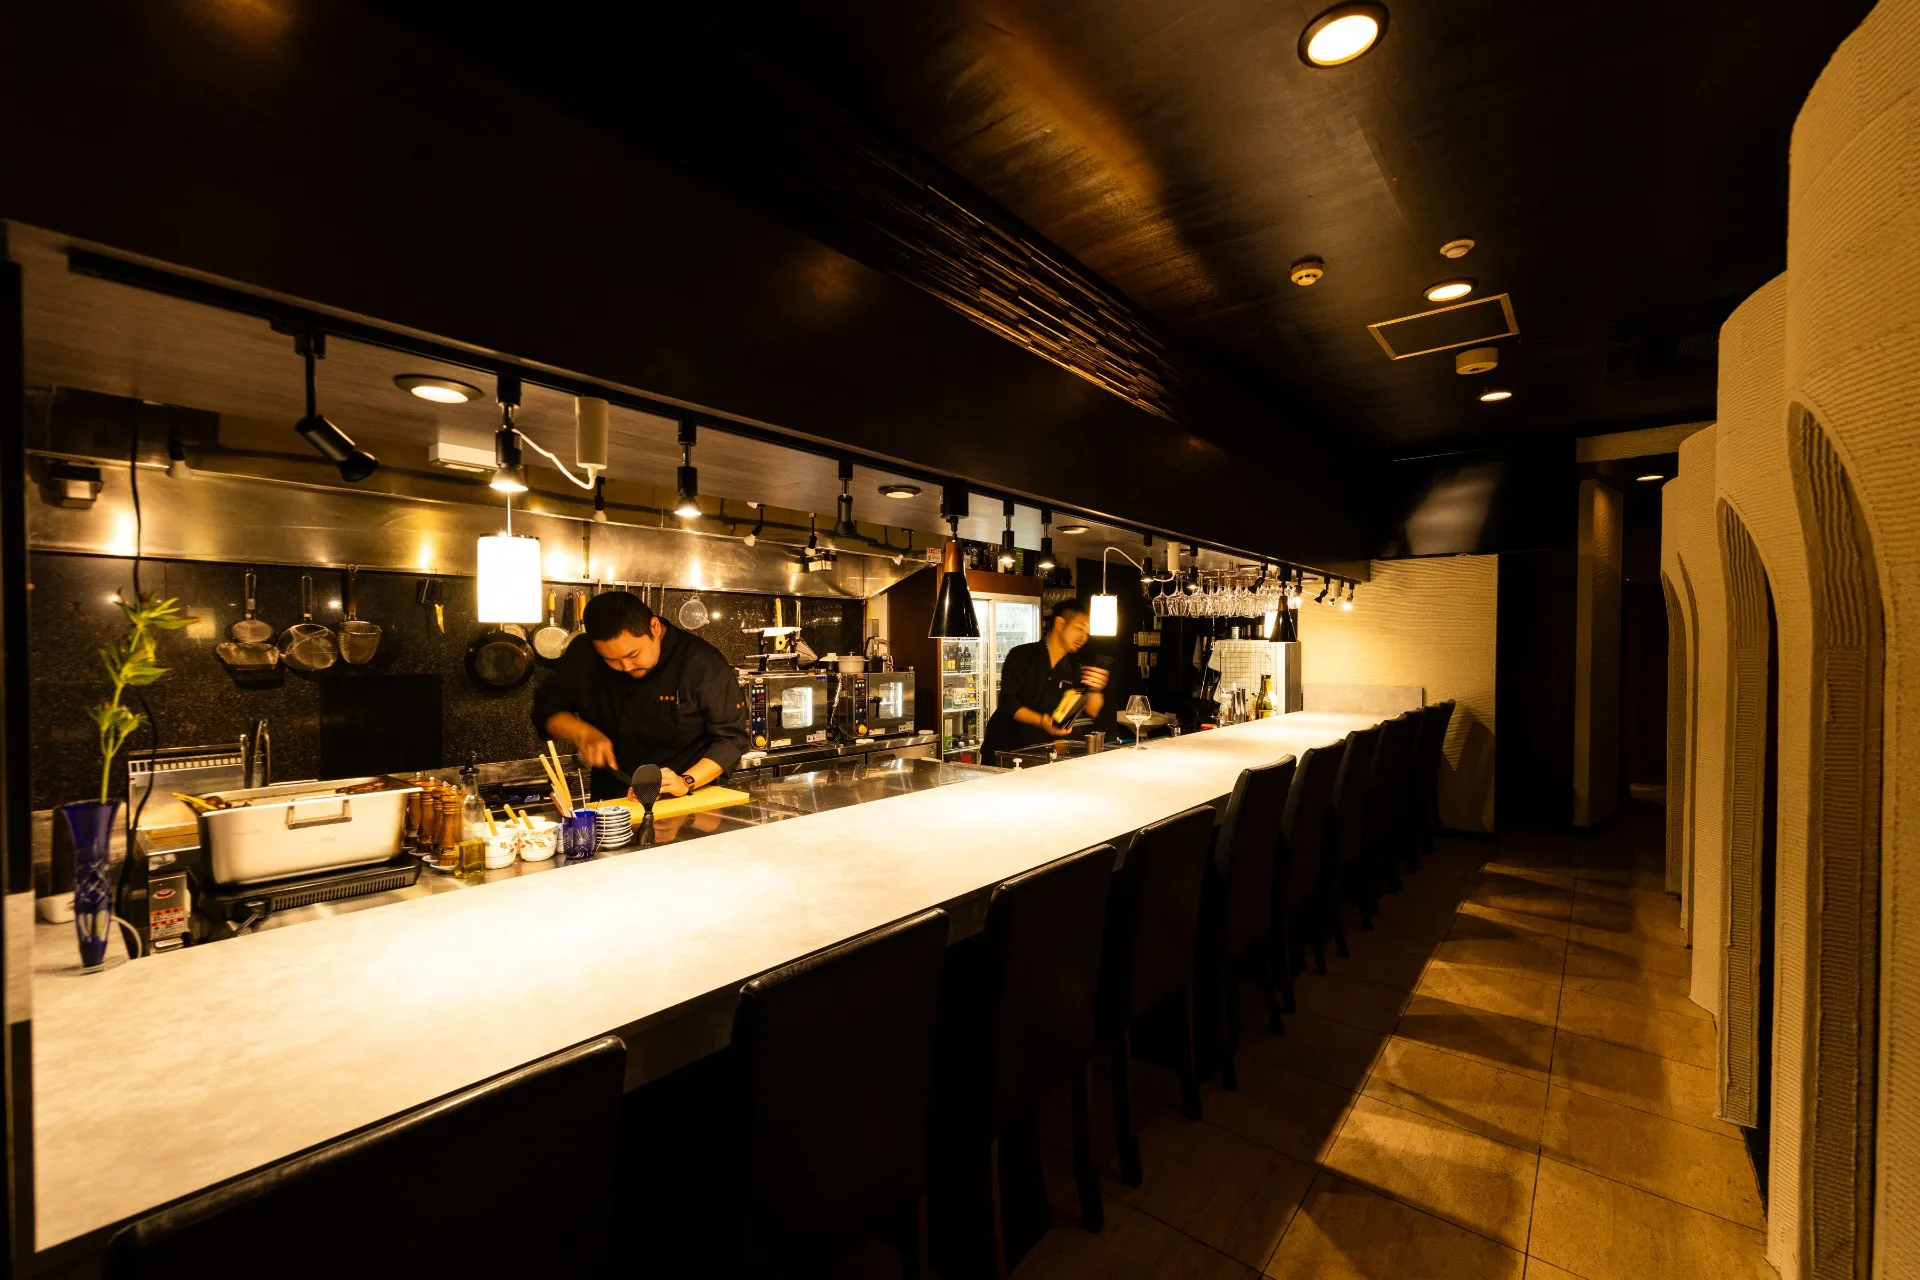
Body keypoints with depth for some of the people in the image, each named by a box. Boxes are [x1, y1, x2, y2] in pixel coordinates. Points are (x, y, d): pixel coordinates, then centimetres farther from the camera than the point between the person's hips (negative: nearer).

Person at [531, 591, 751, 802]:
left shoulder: (703, 663, -16)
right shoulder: (584, 654, -3)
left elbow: (732, 737, -12)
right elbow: (546, 709, 9)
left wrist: (686, 782, -23)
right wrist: (582, 732, -10)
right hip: (612, 803, 3)